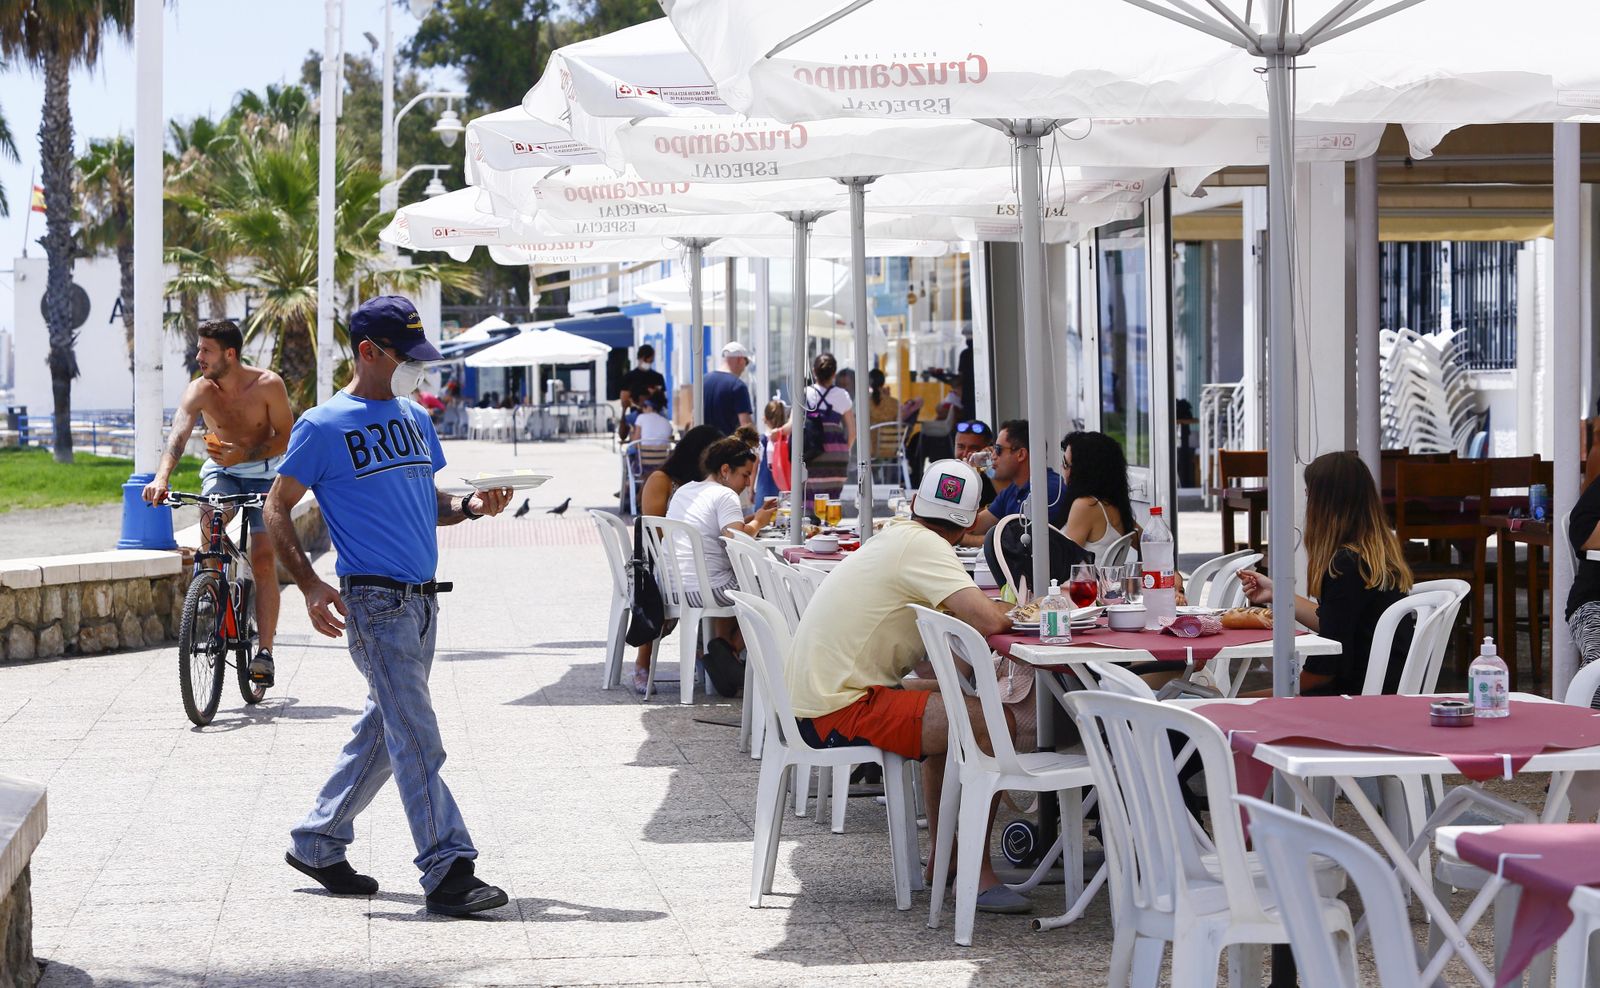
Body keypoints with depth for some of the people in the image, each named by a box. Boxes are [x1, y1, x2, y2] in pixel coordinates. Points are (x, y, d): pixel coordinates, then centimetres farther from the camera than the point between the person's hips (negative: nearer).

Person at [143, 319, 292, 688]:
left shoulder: (268, 385, -19)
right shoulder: (200, 390, -17)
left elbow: (286, 437, -14)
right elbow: (178, 435, -32)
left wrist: (244, 455, -30)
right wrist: (162, 477, -51)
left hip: (262, 472, -1)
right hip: (220, 470, 1)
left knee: (264, 561, -11)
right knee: (210, 518, -32)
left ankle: (264, 652, -8)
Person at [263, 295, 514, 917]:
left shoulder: (415, 418, 15)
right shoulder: (324, 426, -6)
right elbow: (277, 508, -4)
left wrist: (472, 505, 1)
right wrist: (310, 586, -15)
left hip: (422, 601, 8)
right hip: (374, 602, -8)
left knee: (384, 731, 14)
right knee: (417, 739, -11)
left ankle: (317, 843, 27)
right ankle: (448, 871, -11)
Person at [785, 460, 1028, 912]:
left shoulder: (896, 534, 15)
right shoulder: (922, 547, -13)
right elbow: (989, 621, -23)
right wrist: (1008, 617, -2)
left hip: (812, 698, 10)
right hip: (838, 712, -10)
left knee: (950, 706, 30)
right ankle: (978, 875, -12)